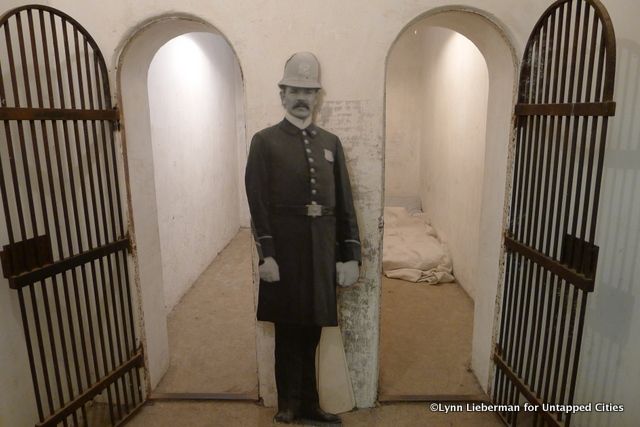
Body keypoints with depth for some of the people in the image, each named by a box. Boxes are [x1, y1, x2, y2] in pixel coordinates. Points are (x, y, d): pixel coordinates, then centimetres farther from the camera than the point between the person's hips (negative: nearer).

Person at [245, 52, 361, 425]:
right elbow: (258, 203, -7)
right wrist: (266, 255, -14)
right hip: (285, 250, -3)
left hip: (323, 251, 4)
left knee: (310, 332, 15)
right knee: (288, 332, 10)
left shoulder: (331, 142, 10)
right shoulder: (265, 141, -1)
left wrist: (351, 255, 1)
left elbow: (345, 203, 6)